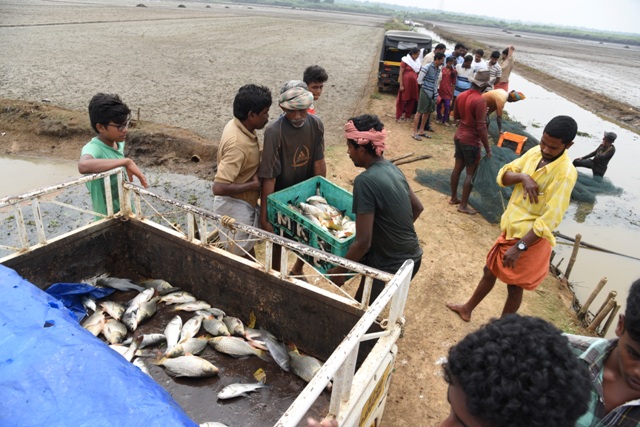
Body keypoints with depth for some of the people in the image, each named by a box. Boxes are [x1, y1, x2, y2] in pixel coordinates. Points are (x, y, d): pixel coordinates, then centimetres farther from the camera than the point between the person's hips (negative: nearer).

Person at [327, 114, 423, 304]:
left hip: (393, 266, -8)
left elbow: (363, 242, -24)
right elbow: (418, 208, 15)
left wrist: (339, 270, -10)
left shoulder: (365, 181, -25)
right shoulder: (392, 168, 1)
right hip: (411, 256, 8)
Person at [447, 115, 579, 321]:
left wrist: (519, 247, -27)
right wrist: (522, 177, -21)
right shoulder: (534, 153, -2)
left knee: (514, 286, 10)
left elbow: (550, 220, -26)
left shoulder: (566, 173, -23)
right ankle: (467, 309, 42)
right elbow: (503, 176, 1)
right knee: (490, 270, 22)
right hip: (510, 229, 7)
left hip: (531, 238, -7)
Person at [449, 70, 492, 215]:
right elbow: (481, 127, -22)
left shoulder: (461, 96, 1)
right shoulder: (480, 101, -22)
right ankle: (463, 205, 8)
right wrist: (487, 147, -15)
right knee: (471, 173, 2)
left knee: (457, 168, 18)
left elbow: (456, 116, 16)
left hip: (459, 136, 8)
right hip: (471, 141, -8)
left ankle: (453, 198, 30)